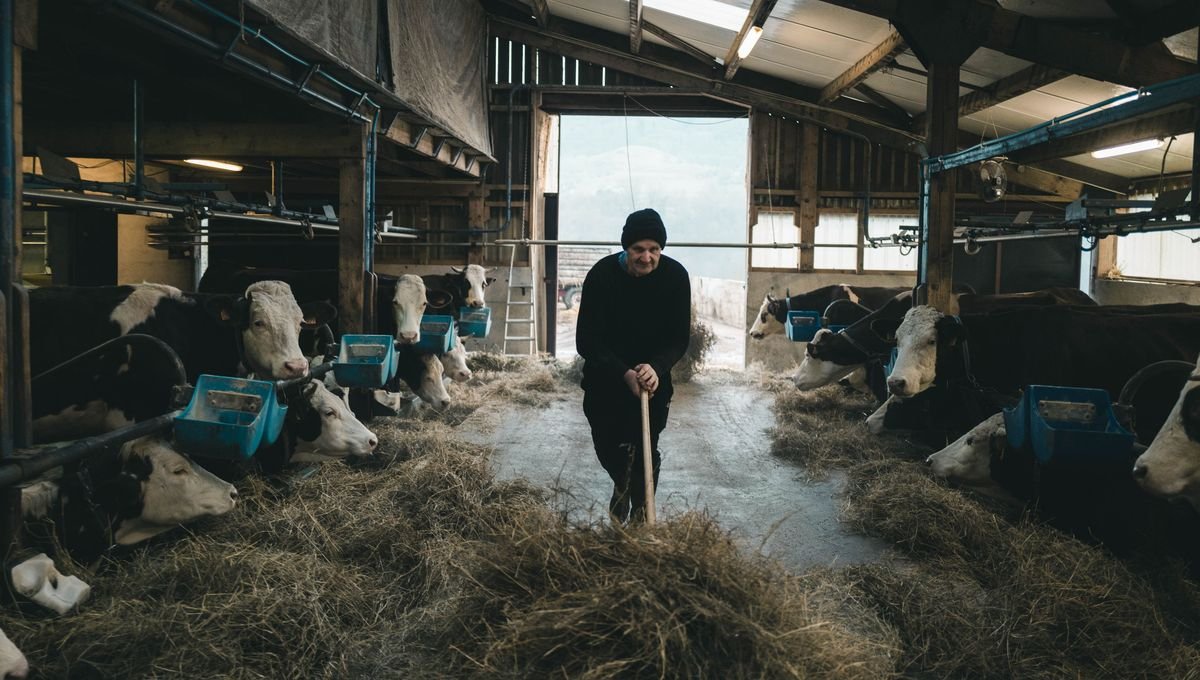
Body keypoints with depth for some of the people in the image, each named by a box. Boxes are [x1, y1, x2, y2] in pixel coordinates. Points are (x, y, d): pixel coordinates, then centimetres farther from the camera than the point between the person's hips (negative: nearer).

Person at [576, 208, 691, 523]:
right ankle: (622, 484, 41)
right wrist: (624, 374, -35)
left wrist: (657, 368, -33)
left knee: (646, 448, -1)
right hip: (605, 376, 0)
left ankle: (640, 511, 20)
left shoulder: (675, 276, -17)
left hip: (653, 376, 0)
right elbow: (586, 340, -22)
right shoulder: (602, 275, -22)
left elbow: (679, 338, -13)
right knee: (608, 448, 8)